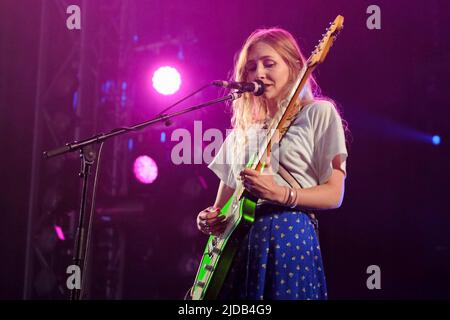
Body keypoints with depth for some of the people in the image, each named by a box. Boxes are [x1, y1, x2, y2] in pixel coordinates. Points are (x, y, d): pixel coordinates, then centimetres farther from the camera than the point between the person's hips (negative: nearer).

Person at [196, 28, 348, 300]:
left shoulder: (319, 113, 3)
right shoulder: (244, 127, 18)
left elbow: (333, 194, -3)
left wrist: (281, 194, -18)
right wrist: (211, 219, 0)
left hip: (290, 236, -4)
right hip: (236, 240, 5)